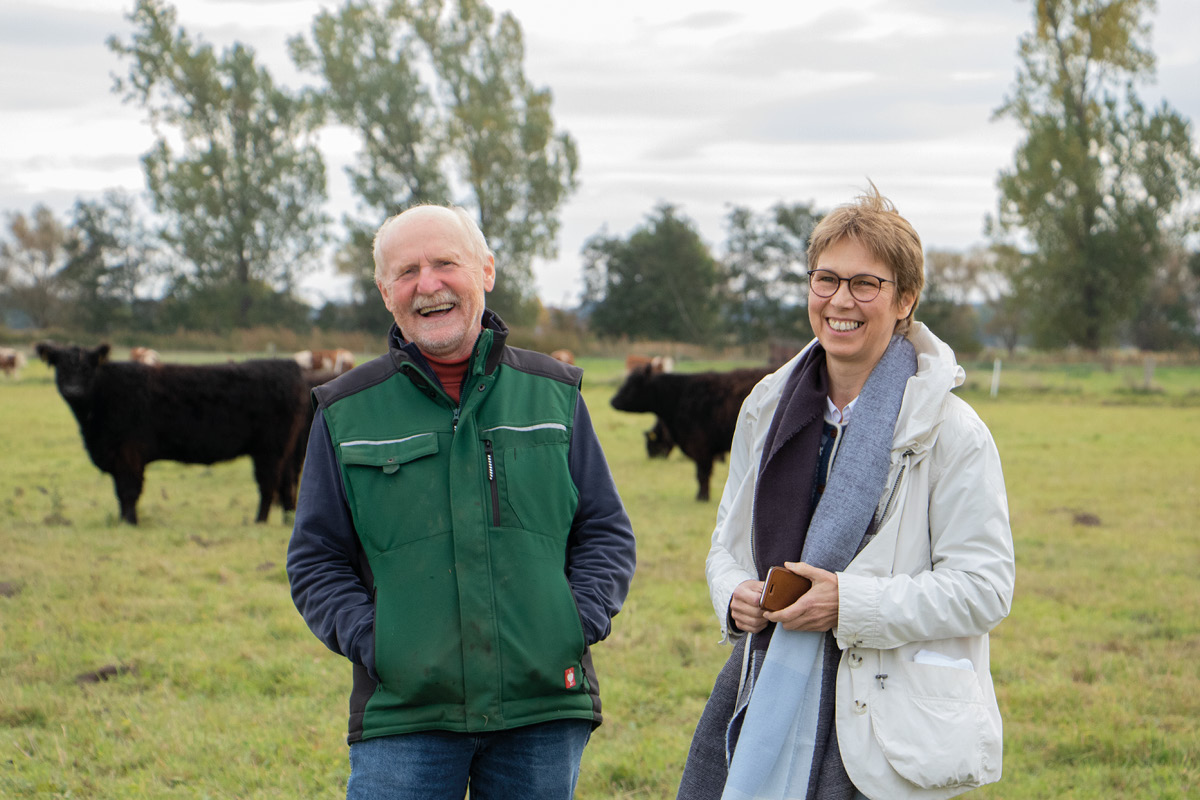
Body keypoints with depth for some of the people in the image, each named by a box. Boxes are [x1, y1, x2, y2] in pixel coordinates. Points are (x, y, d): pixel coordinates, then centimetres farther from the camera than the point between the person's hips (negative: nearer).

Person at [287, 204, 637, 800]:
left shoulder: (552, 393, 10)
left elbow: (606, 530, 13)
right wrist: (369, 643, -6)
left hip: (544, 708, 1)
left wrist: (580, 622, -3)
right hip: (404, 713, -1)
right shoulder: (347, 413, 7)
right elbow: (315, 558, 9)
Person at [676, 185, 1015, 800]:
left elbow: (985, 586, -9)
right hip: (769, 691, 5)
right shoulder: (769, 408, 11)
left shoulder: (950, 431, -6)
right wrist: (735, 595, -3)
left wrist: (850, 603, -18)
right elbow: (729, 543, 21)